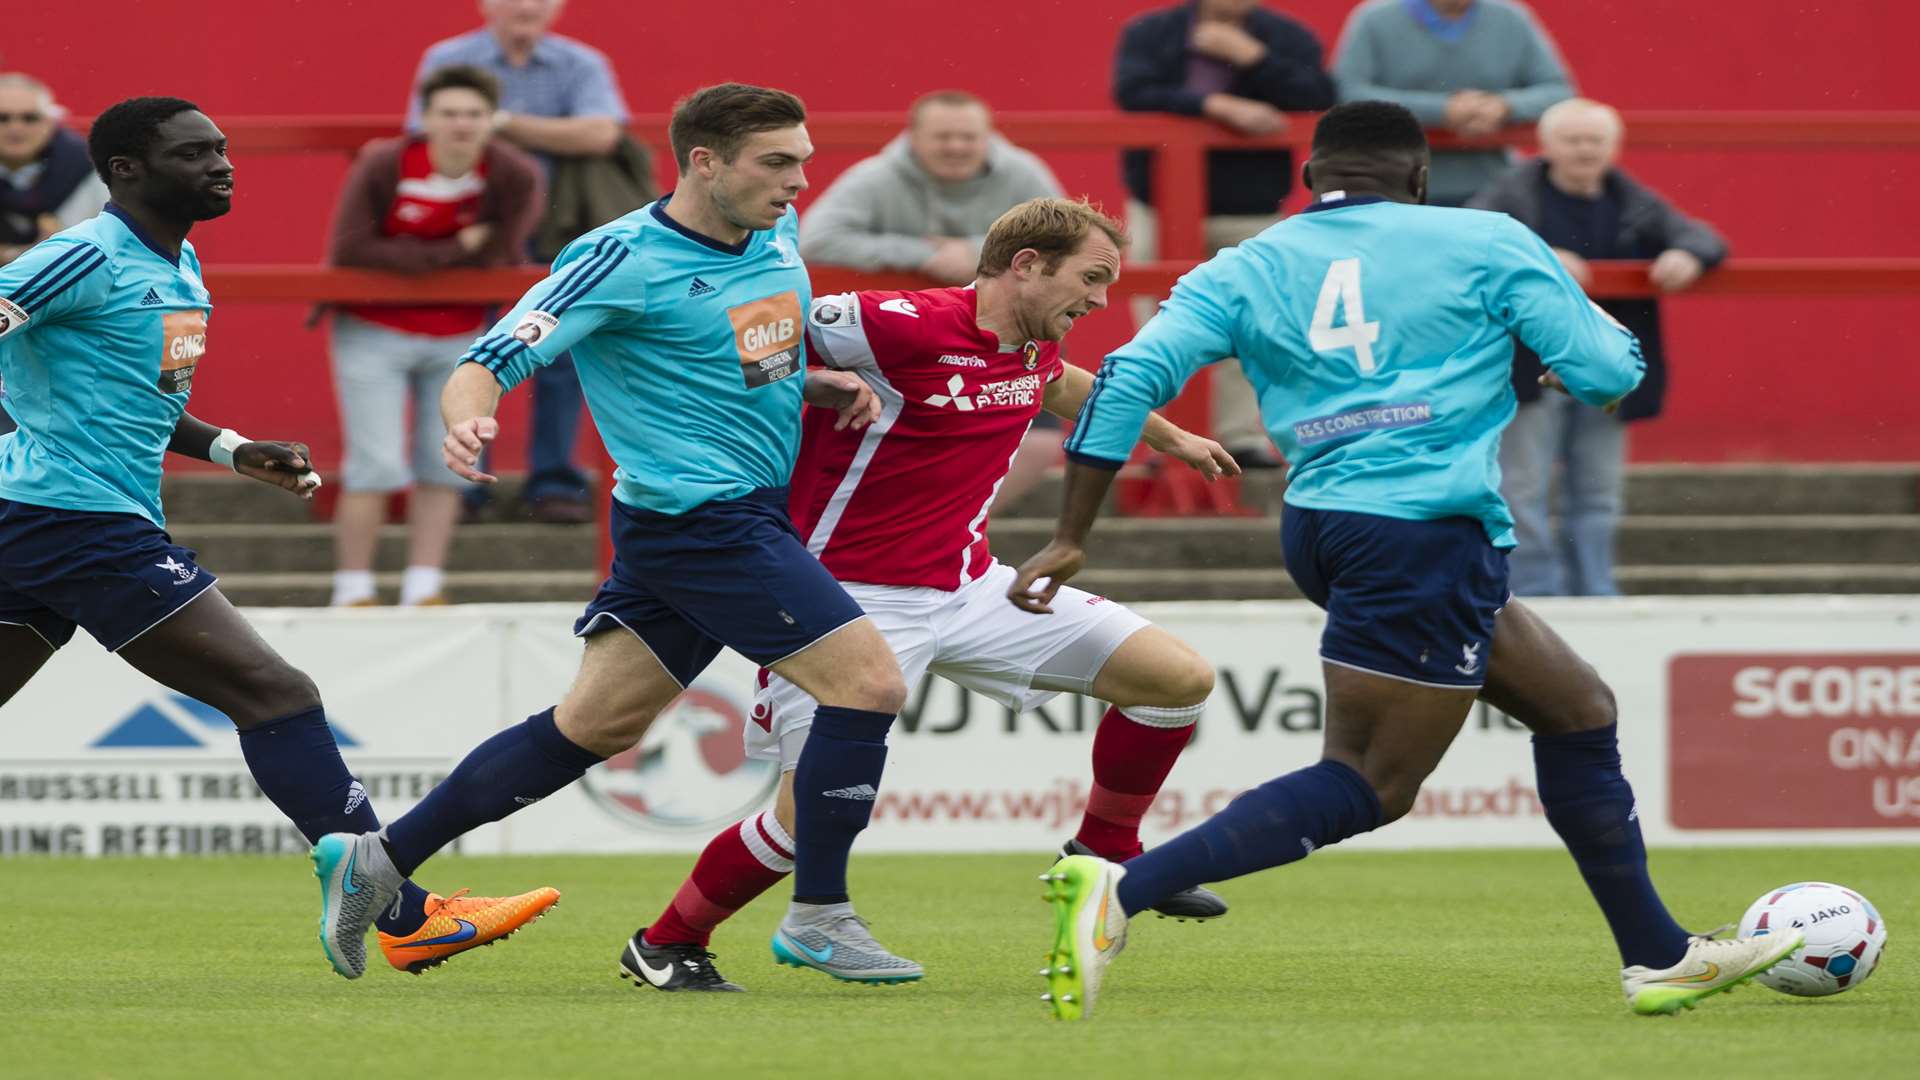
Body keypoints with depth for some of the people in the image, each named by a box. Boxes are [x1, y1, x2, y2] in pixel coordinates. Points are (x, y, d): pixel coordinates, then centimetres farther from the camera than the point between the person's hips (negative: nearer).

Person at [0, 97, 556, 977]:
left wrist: (233, 452, 19)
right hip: (83, 520, -10)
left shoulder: (179, 268, 18)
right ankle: (406, 918, -7)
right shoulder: (89, 259, -13)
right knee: (276, 697, -8)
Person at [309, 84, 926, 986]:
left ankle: (376, 859, 20)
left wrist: (822, 385, 7)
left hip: (749, 516, 9)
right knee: (868, 679, -12)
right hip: (699, 518, -9)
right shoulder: (623, 260, -16)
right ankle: (818, 913, -1)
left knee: (593, 724, 13)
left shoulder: (777, 236, 9)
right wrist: (468, 421, -40)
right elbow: (489, 363, -18)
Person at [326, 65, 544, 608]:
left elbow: (501, 255, -13)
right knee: (376, 467, -7)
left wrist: (408, 257, -14)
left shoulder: (515, 176, -13)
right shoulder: (383, 166, -18)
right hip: (375, 333, -3)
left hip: (458, 337, 3)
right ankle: (352, 592, 2)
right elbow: (349, 250, -21)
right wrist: (453, 250, -20)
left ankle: (423, 590, 13)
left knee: (444, 467, 5)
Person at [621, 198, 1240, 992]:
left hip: (968, 587, 8)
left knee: (1181, 679, 2)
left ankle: (1105, 852, 22)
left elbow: (1066, 389, 31)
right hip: (854, 596, -8)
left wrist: (1170, 437, 44)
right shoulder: (903, 328, -22)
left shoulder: (1031, 347, 5)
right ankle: (664, 943, 10)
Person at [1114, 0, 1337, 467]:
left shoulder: (1288, 38, 1)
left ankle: (1244, 436, 3)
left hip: (1251, 215, 0)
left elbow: (1317, 100, -13)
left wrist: (1250, 55, -19)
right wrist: (1218, 106, -24)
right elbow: (1134, 93, -16)